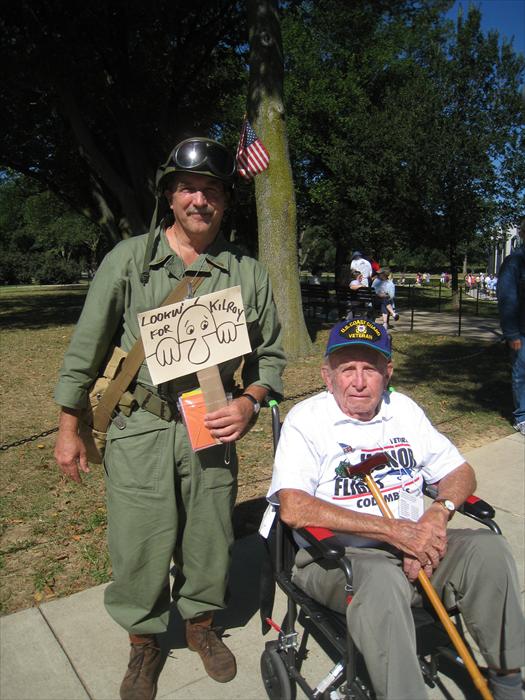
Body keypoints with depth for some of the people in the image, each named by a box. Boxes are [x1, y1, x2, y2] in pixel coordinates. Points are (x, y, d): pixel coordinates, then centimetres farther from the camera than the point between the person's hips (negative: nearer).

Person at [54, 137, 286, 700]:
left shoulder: (249, 273, 3)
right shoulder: (129, 258, -1)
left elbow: (270, 352, 11)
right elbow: (86, 347, 2)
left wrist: (250, 401, -7)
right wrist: (68, 428, 3)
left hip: (212, 429, 2)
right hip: (137, 428, -1)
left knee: (208, 537, 13)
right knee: (139, 544, 7)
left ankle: (201, 621, 43)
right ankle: (143, 641, 36)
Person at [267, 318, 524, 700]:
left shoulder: (405, 410, 10)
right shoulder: (306, 418, -7)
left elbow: (460, 472, 13)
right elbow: (293, 508, -20)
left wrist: (439, 512, -11)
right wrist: (393, 530, -23)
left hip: (414, 546, 5)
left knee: (488, 547, -17)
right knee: (383, 579, -35)